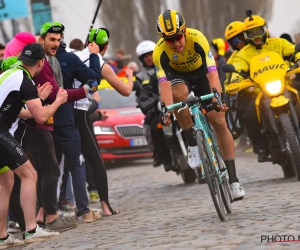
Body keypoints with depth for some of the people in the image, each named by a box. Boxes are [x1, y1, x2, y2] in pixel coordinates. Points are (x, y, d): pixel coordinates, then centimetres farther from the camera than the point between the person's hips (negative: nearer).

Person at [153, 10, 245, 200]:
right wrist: (167, 109, -52)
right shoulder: (160, 51, -30)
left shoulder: (197, 39, -34)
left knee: (219, 122, -9)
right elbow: (164, 84, -37)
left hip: (201, 73, 0)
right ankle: (193, 143, -19)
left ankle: (233, 178, -6)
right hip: (178, 75, 0)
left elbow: (212, 73, -40)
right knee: (178, 94, -37)